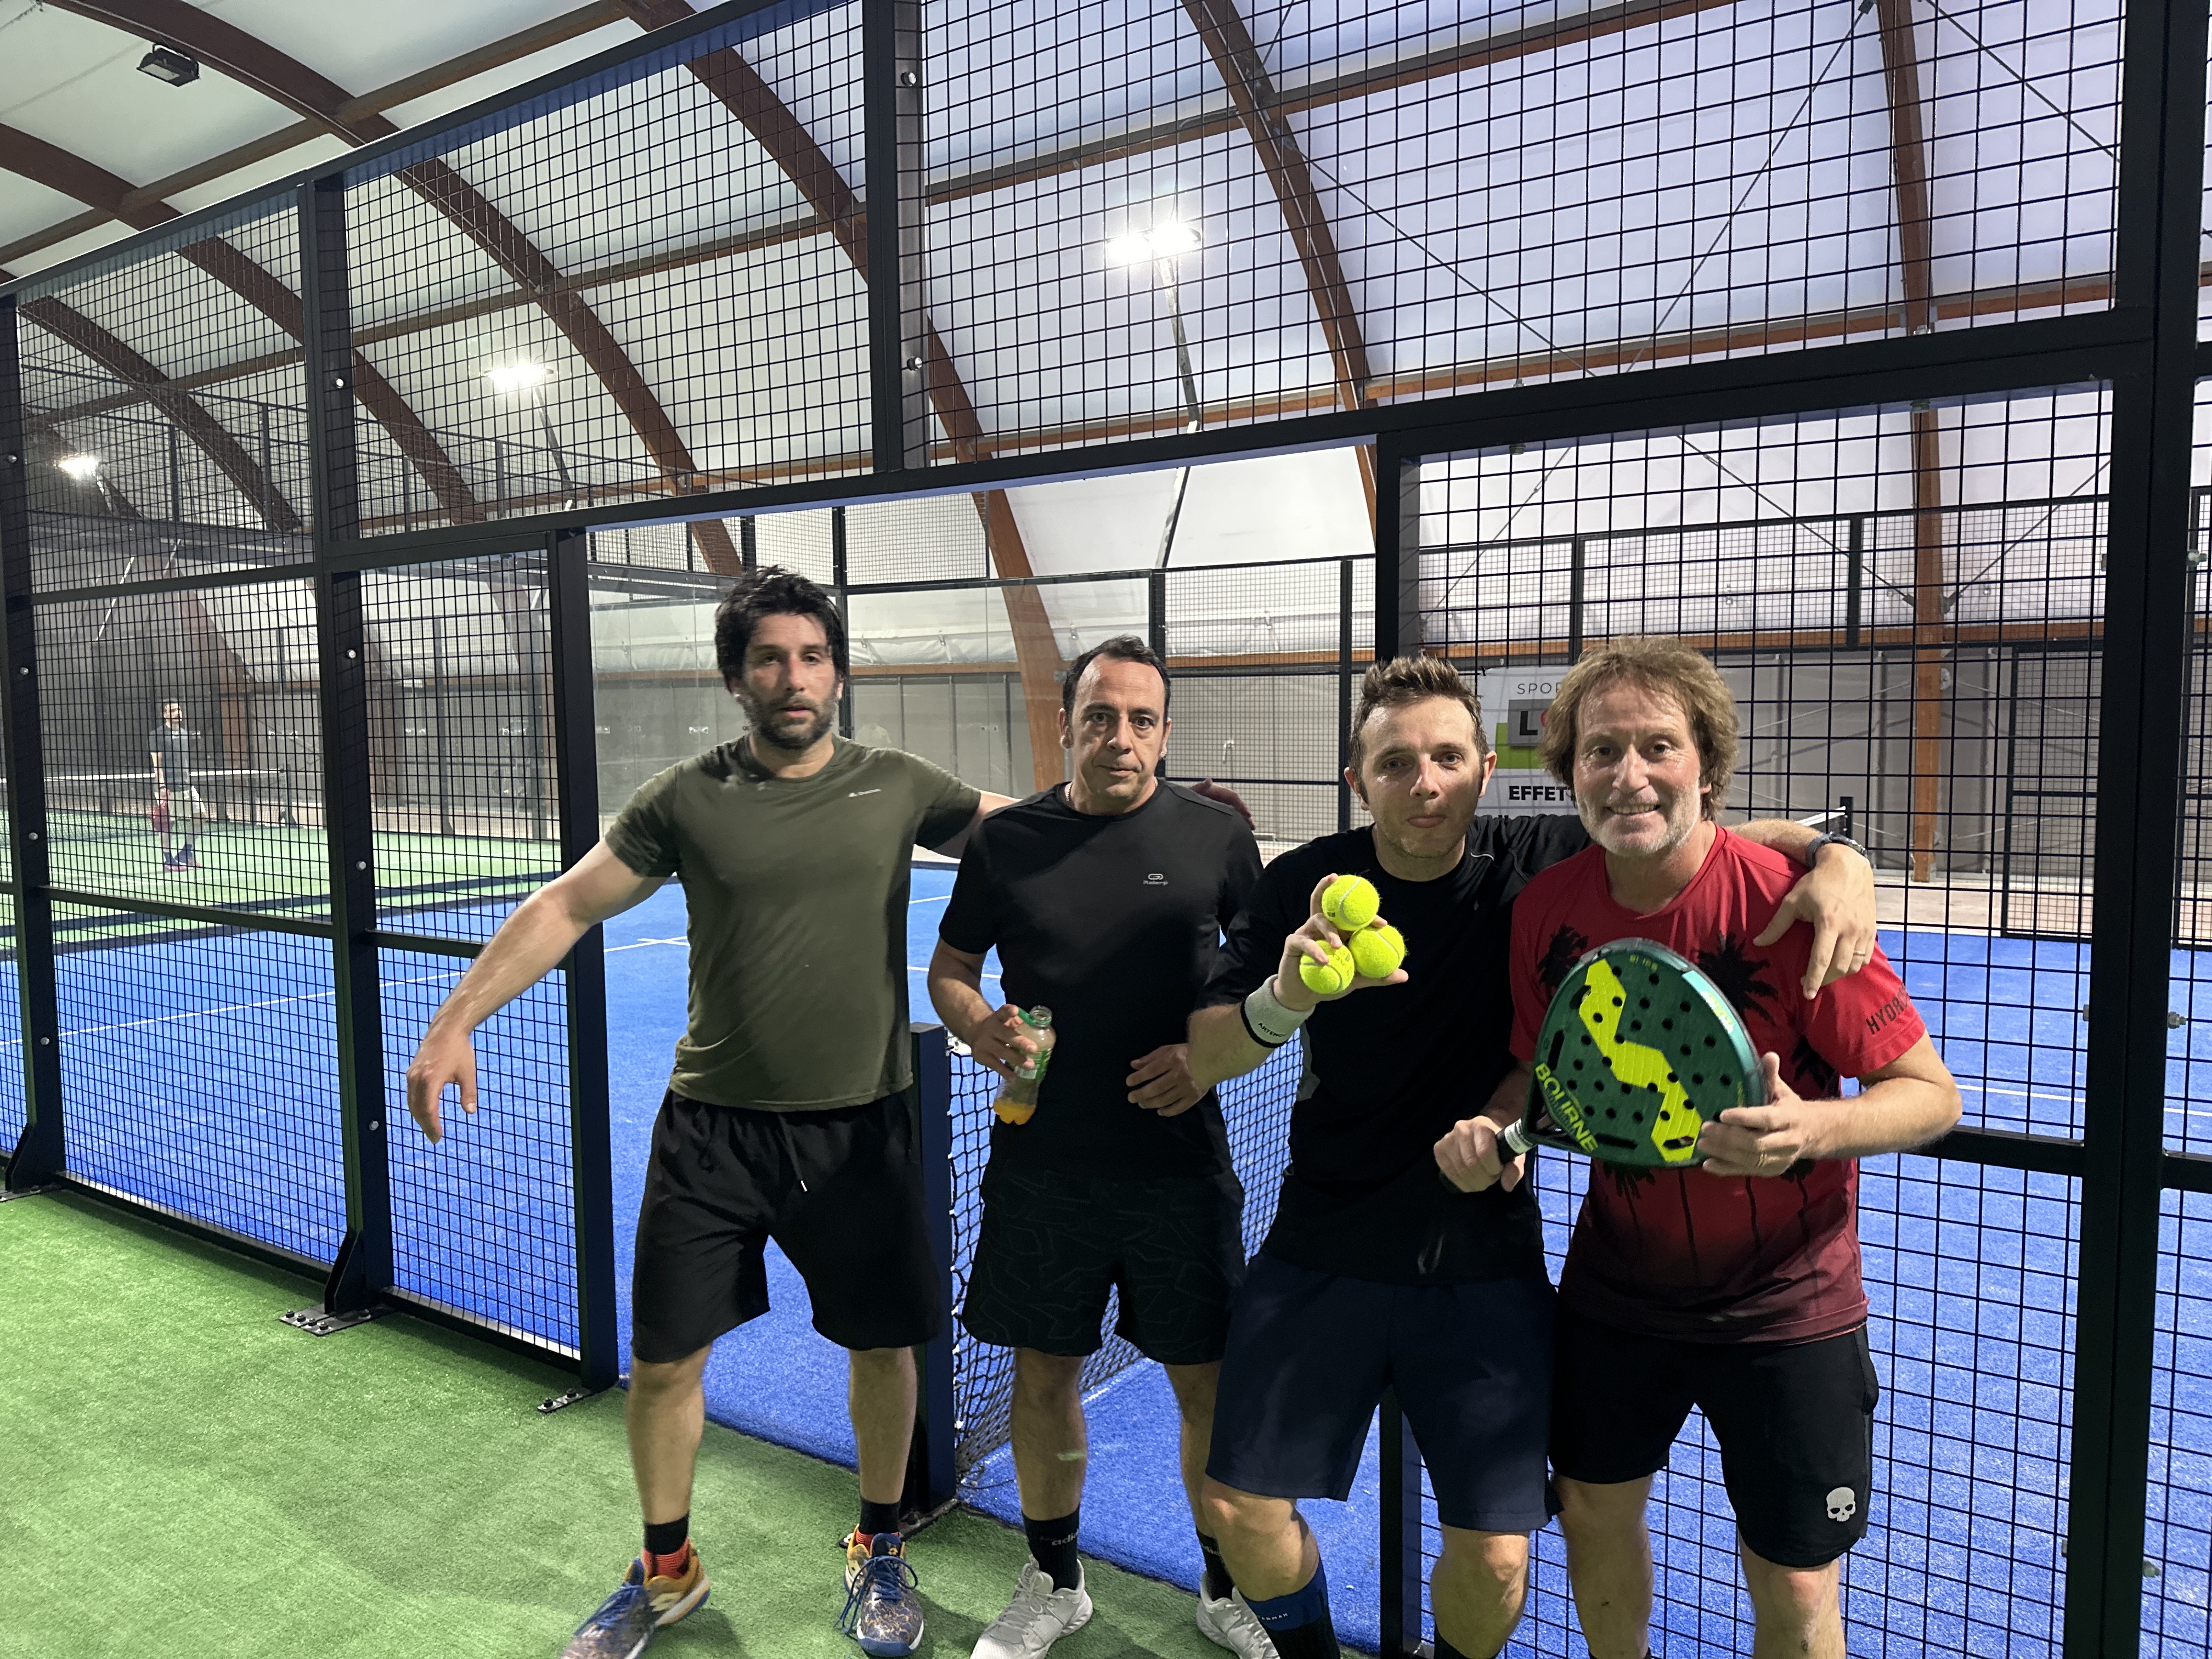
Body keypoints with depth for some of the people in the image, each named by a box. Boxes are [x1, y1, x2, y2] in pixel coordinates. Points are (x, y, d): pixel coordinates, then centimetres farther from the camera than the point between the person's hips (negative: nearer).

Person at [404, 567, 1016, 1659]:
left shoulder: (898, 786, -1)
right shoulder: (687, 800, -2)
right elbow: (564, 907, 2)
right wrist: (455, 1020, -3)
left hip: (860, 1127, 0)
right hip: (713, 1127, 0)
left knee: (882, 1347, 12)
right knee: (663, 1360, 8)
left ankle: (878, 1552, 39)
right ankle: (665, 1571, 36)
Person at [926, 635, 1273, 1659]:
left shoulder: (1216, 836, -2)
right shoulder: (1004, 841, 1)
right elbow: (949, 968, 11)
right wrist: (980, 1029, -10)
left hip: (1180, 1164, -1)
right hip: (1040, 1162, 1)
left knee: (1209, 1383, 8)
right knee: (1043, 1379, 13)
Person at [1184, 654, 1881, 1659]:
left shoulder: (1541, 866, -9)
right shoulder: (1303, 887, -8)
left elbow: (1726, 840, 0)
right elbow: (1204, 1057, -11)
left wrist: (1832, 855, -22)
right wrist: (1284, 998, -32)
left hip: (1485, 1267, 0)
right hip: (1320, 1254, 1)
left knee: (1495, 1556, -1)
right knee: (1240, 1509, 5)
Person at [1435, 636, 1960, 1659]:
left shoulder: (1787, 903, -22)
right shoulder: (1547, 906, -10)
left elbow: (1931, 1093, -16)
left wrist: (1811, 1129, -35)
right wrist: (1494, 1125, -16)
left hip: (1783, 1304, -3)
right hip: (1615, 1286, 4)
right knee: (1593, 1515, 19)